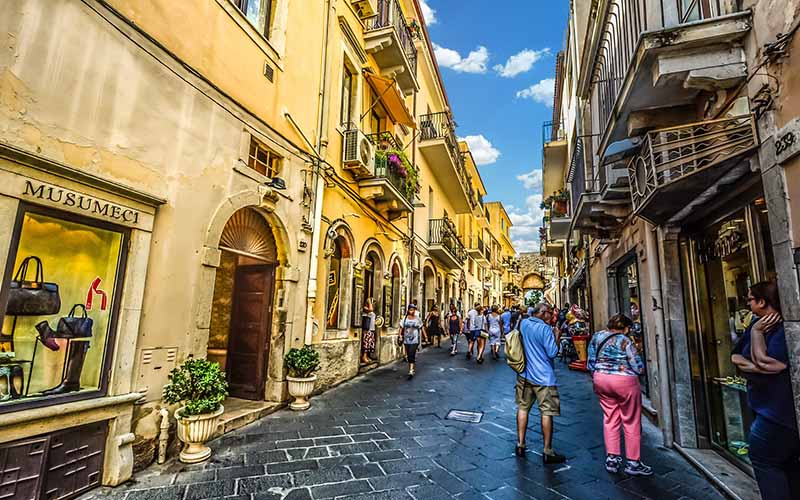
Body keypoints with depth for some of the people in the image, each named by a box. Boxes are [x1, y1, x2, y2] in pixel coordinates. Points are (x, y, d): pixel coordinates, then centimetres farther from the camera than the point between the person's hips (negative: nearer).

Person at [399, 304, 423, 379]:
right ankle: (412, 369, 29)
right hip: (406, 340, 3)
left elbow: (421, 328, 4)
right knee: (408, 355, 12)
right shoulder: (405, 318, 3)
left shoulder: (417, 319, 0)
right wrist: (400, 335, -4)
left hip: (414, 340, -3)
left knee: (411, 355, -13)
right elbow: (401, 327, 5)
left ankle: (411, 372, -15)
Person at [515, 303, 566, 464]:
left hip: (524, 375, 6)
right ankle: (547, 452, 13)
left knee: (523, 408, 14)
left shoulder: (524, 323, 2)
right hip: (543, 377, -6)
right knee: (547, 412, 4)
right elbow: (552, 353, -16)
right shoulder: (545, 329, -19)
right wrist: (557, 337, -3)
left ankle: (520, 445, 23)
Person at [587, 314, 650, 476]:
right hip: (624, 382, -5)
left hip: (601, 380, 5)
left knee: (610, 419, 16)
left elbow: (590, 363, 7)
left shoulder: (596, 336, 4)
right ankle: (632, 462, 19)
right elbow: (638, 367, -11)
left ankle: (612, 458, 18)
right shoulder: (625, 341, -12)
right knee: (631, 423, 10)